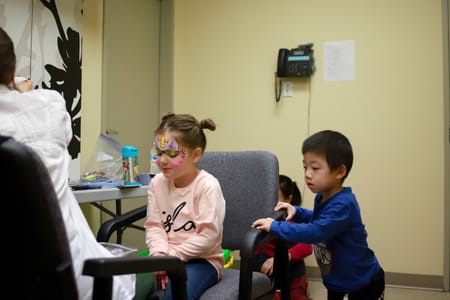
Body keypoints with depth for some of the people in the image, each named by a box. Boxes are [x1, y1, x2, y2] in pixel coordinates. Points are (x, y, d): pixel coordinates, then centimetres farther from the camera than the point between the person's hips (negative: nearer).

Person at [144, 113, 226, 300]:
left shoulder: (207, 186, -14)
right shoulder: (157, 183, 3)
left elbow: (208, 236, -18)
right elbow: (154, 225, 2)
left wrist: (172, 256, -17)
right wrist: (159, 254, -16)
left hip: (201, 259, -5)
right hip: (166, 257, 5)